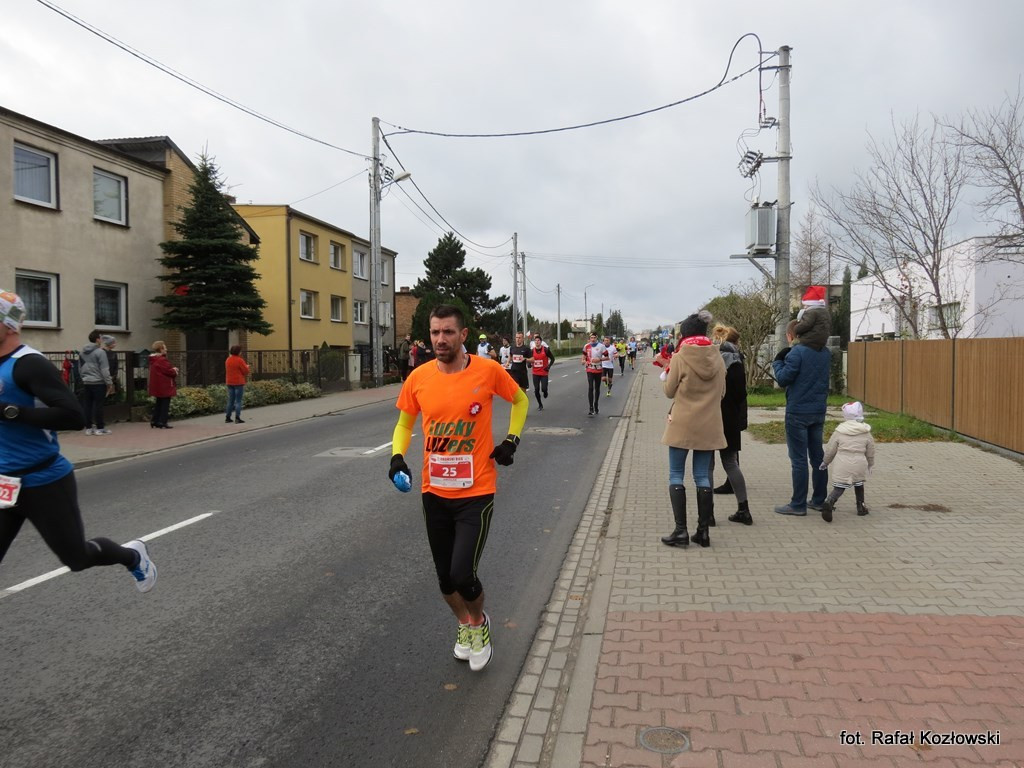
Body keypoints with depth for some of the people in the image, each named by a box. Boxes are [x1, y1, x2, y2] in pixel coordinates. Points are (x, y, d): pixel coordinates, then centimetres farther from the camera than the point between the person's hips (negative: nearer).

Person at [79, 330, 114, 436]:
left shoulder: (82, 352, 9)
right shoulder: (100, 352, -12)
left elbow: (80, 368, 15)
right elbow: (104, 370, -14)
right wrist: (109, 383, -10)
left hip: (86, 383, 6)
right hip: (98, 382, -6)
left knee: (87, 405, 8)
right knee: (98, 405, -2)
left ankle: (88, 427, 12)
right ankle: (100, 428, 2)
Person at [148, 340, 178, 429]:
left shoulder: (153, 360, 13)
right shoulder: (162, 360, -19)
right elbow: (168, 371, -21)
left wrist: (172, 370, 7)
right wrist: (174, 371, -1)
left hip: (157, 386, 10)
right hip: (164, 386, -10)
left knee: (159, 403, 18)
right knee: (165, 404, -4)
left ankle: (154, 421, 20)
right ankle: (162, 422, -5)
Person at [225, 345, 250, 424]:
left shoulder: (228, 360, 8)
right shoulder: (239, 360, -13)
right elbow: (246, 371, -11)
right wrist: (246, 366, 11)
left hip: (229, 383, 7)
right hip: (238, 382, -6)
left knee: (230, 401, 12)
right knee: (238, 401, -3)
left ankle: (227, 417, 12)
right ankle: (237, 418, -6)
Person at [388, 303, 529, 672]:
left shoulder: (488, 370, -10)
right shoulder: (419, 378, -3)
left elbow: (520, 400, 10)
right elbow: (404, 424, 11)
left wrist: (511, 440, -1)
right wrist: (398, 456, -6)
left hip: (476, 493, -3)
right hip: (435, 493, 3)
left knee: (462, 574, -11)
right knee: (444, 575, 13)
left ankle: (480, 622, 23)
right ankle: (464, 624, 44)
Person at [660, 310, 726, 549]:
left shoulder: (680, 358, -10)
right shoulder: (717, 359, 1)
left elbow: (669, 392, -3)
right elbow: (721, 393, 10)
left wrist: (668, 371, 11)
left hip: (682, 424, -4)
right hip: (709, 426, 4)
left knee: (676, 476, 5)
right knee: (702, 477, 10)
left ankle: (681, 531, 1)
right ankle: (703, 531, 12)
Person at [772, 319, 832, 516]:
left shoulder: (797, 352, -16)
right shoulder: (825, 352, 8)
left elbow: (783, 379, -15)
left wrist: (777, 362, 2)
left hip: (798, 413, -7)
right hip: (819, 411, 7)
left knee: (798, 459, -2)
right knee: (817, 456, 14)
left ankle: (798, 504, 1)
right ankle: (818, 500, 21)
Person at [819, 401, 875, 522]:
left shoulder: (839, 432, 1)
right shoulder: (866, 433, 5)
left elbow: (830, 450, 6)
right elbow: (870, 453, 14)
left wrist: (825, 462, 22)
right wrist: (870, 465, 30)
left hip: (841, 466, -1)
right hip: (859, 465, 1)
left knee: (838, 487, 0)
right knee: (858, 484, 25)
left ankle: (829, 503, -25)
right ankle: (860, 506, 30)